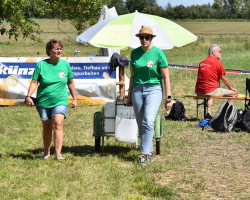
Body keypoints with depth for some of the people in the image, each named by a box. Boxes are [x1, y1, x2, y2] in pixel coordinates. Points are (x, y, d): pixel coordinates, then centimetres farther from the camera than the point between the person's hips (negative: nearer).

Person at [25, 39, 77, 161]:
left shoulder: (65, 64, 4)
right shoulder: (41, 65, -2)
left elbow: (70, 83, 14)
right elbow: (34, 82, -4)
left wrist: (74, 99, 15)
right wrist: (28, 96, -17)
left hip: (60, 101, 0)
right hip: (44, 102, 0)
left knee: (58, 124, -18)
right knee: (47, 128, 9)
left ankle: (58, 154, -20)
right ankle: (46, 153, 26)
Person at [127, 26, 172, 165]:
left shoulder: (158, 53, -4)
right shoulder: (135, 53, 9)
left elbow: (166, 76, -3)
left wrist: (168, 97, -8)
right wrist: (129, 96, 18)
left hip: (154, 89, -4)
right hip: (138, 89, 5)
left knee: (148, 121, -20)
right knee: (141, 124, 5)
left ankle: (144, 153, -20)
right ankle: (149, 152, 17)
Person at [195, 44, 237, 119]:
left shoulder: (202, 62, 14)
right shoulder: (217, 62, -6)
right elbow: (223, 78, 0)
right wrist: (231, 88, 16)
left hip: (198, 92, 7)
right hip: (210, 91, -7)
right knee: (232, 93, 6)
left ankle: (208, 113, 28)